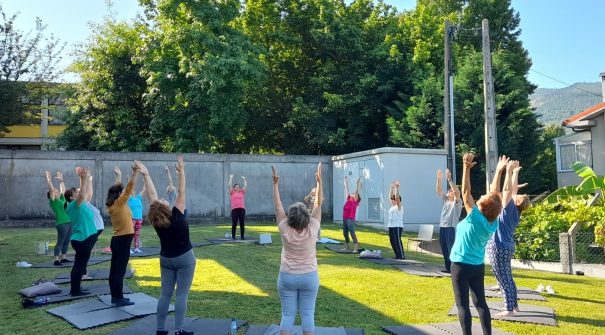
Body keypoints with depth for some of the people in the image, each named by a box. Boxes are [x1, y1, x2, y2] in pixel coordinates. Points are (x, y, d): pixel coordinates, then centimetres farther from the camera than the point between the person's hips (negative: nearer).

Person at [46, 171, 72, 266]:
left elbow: (63, 190, 28)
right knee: (60, 242, -5)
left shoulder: (61, 199, 17)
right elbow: (51, 189, -10)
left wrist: (61, 180, 30)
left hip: (68, 222, 8)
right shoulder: (53, 201, -3)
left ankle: (63, 258, 18)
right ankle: (56, 260, -1)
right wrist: (49, 178, -7)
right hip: (61, 224, -8)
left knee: (66, 242, 10)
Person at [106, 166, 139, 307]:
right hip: (123, 240, -9)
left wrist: (118, 176, 29)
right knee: (120, 271, -5)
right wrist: (135, 172, -22)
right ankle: (119, 299, -1)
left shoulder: (111, 204, 6)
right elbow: (129, 187, -20)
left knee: (114, 270, 11)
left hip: (116, 239, 9)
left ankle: (115, 296, 20)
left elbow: (116, 189, 20)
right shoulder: (120, 203, -14)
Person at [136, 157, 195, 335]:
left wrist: (145, 175, -8)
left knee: (165, 294, 10)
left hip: (166, 259, 5)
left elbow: (151, 195, -11)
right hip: (185, 258, -4)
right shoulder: (177, 217, -23)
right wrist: (181, 171, -20)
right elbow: (181, 192, -23)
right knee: (181, 295, -1)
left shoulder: (156, 222, -12)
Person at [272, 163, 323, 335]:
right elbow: (318, 204, -8)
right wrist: (319, 181, -3)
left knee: (287, 315, 6)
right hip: (309, 277, 0)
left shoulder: (285, 231, -15)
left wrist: (275, 184, -4)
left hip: (287, 277, 0)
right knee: (308, 315, 6)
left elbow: (278, 206, -8)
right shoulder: (312, 230, -15)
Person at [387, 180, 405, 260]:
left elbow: (397, 197, -18)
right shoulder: (392, 206, 15)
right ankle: (397, 255, 15)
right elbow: (390, 196, 18)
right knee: (393, 241, 8)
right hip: (391, 226, 9)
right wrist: (392, 187, 17)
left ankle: (402, 256, -4)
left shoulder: (399, 206, -6)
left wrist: (397, 188, -19)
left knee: (397, 241, -9)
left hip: (397, 226, -9)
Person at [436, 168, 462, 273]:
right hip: (442, 228, 7)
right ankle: (448, 268, 19)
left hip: (451, 228, -7)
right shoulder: (445, 200, 15)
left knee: (452, 250, -5)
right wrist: (439, 179, -3)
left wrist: (449, 179, -25)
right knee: (445, 250, 10)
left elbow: (457, 192, -20)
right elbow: (439, 191, 11)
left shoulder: (457, 202, -3)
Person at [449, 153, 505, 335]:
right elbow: (494, 197, 5)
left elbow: (466, 192, -22)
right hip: (478, 266, 6)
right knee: (480, 302, 13)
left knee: (463, 305, -1)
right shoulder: (493, 223, -4)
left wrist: (466, 168, -23)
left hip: (461, 265, -6)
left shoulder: (475, 218, -19)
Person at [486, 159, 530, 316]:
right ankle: (514, 305, 27)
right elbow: (513, 189, 14)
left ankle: (509, 309, 3)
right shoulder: (515, 211, 4)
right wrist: (515, 172, 18)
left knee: (503, 279, -3)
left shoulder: (509, 209, -16)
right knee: (507, 277, 18)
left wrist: (499, 171, -20)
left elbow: (494, 192, -22)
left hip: (499, 248, -9)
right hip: (507, 247, 9)